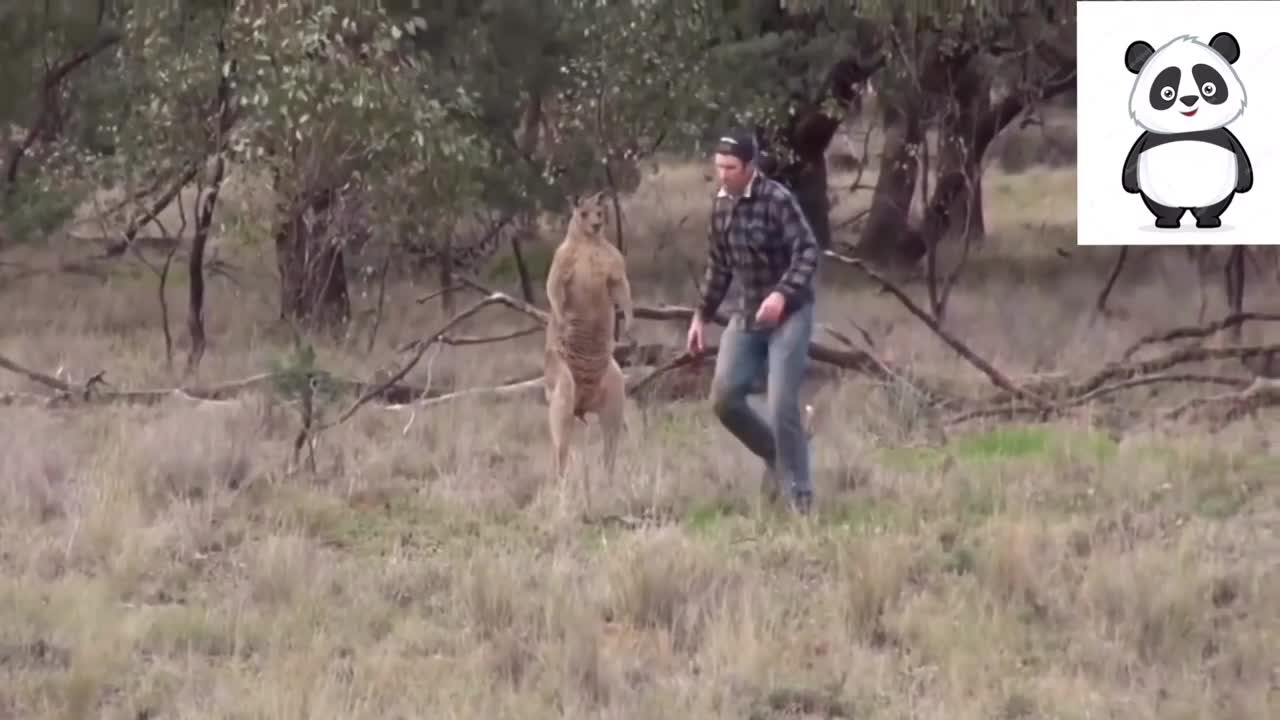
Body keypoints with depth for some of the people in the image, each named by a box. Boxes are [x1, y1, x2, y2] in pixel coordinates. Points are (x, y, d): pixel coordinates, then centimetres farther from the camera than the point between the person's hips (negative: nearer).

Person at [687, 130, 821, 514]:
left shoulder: (777, 200, -17)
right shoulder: (720, 206, 5)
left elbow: (808, 251, -21)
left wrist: (782, 294, -34)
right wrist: (702, 315, 15)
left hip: (788, 313, -7)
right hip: (747, 315, 7)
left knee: (782, 407, -11)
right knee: (724, 397, -1)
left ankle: (801, 496, 1)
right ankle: (774, 455, 24)